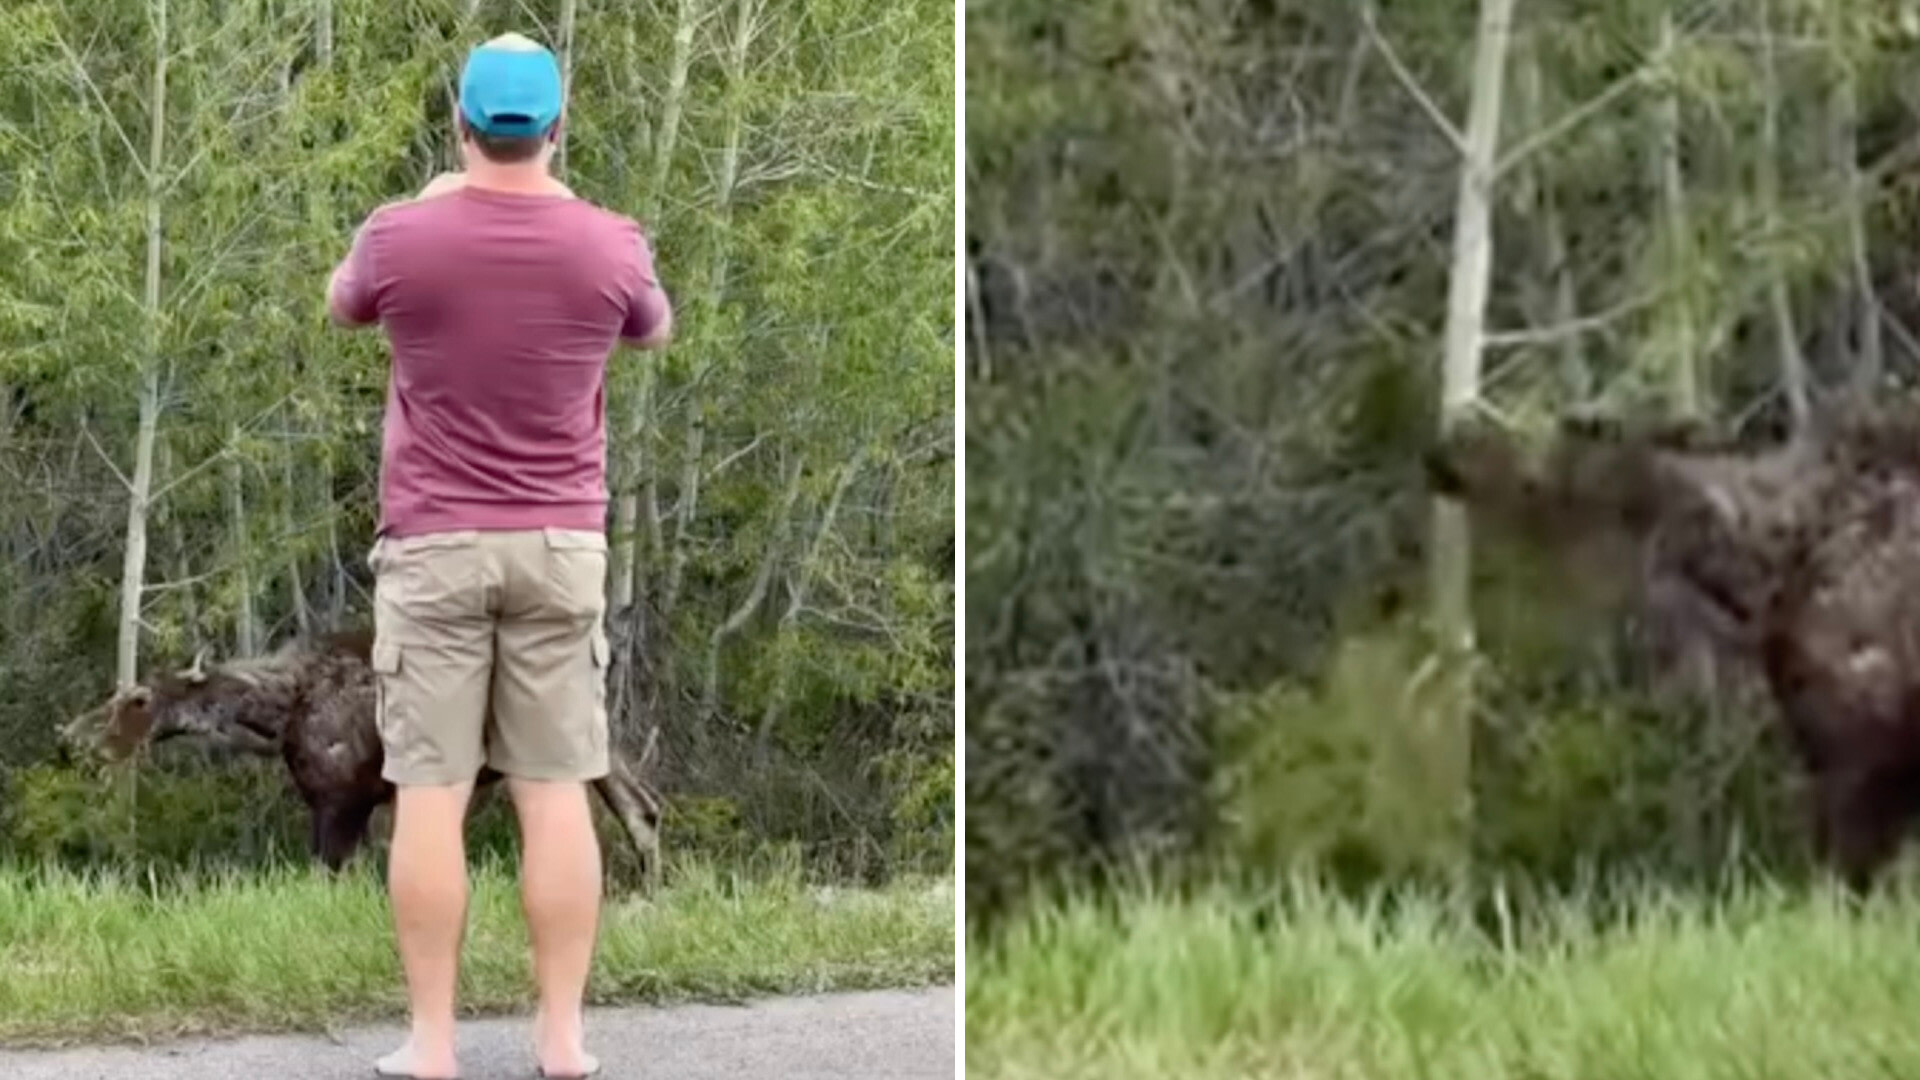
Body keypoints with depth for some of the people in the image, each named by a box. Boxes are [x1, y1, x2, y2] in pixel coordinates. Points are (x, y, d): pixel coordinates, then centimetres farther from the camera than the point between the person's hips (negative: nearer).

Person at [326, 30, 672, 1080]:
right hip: (561, 547, 2)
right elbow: (655, 328, 19)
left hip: (434, 546, -2)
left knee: (429, 793, 0)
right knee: (555, 792, 4)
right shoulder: (608, 244, -5)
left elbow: (343, 304, 15)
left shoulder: (400, 235, -10)